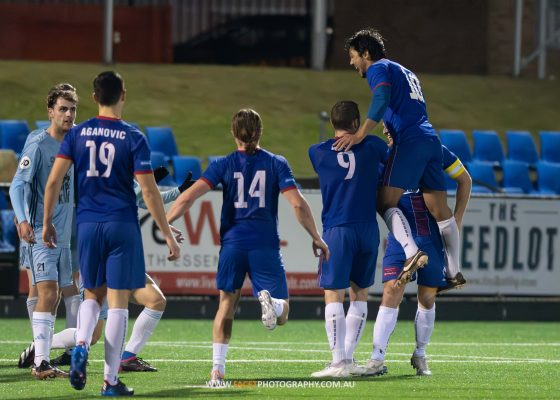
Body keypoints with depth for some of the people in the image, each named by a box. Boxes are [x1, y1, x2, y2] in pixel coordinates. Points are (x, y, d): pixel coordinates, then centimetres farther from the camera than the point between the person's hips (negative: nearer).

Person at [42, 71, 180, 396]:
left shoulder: (78, 134, 3)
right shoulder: (133, 138, -5)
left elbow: (54, 180, -1)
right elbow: (149, 190, -8)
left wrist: (47, 222, 10)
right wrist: (168, 235, -3)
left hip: (88, 224, 3)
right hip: (122, 225, -3)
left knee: (93, 293, 18)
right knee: (118, 301, 2)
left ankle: (82, 344, -11)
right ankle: (111, 379, 1)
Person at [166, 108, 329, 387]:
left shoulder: (223, 165, 4)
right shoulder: (276, 163, 3)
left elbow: (189, 196, -6)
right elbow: (297, 204, -5)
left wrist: (164, 223, 4)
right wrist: (316, 238, 5)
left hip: (232, 244, 1)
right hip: (265, 246, -1)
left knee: (226, 306, 12)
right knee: (281, 315, 7)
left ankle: (217, 369, 1)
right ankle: (268, 300, -30)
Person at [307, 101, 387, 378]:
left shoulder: (317, 153, 2)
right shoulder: (372, 146, 2)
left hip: (337, 230, -2)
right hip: (368, 228, 2)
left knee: (334, 295, -4)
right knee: (359, 293, 14)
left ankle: (339, 362, -13)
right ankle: (348, 358, 13)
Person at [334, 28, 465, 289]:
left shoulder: (378, 69, 2)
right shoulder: (405, 72, 30)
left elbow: (381, 101, -16)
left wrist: (360, 135, -23)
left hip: (410, 141, -9)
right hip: (431, 140, 9)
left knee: (386, 203, -11)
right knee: (439, 210, 10)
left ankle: (412, 253, -31)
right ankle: (455, 272, 11)